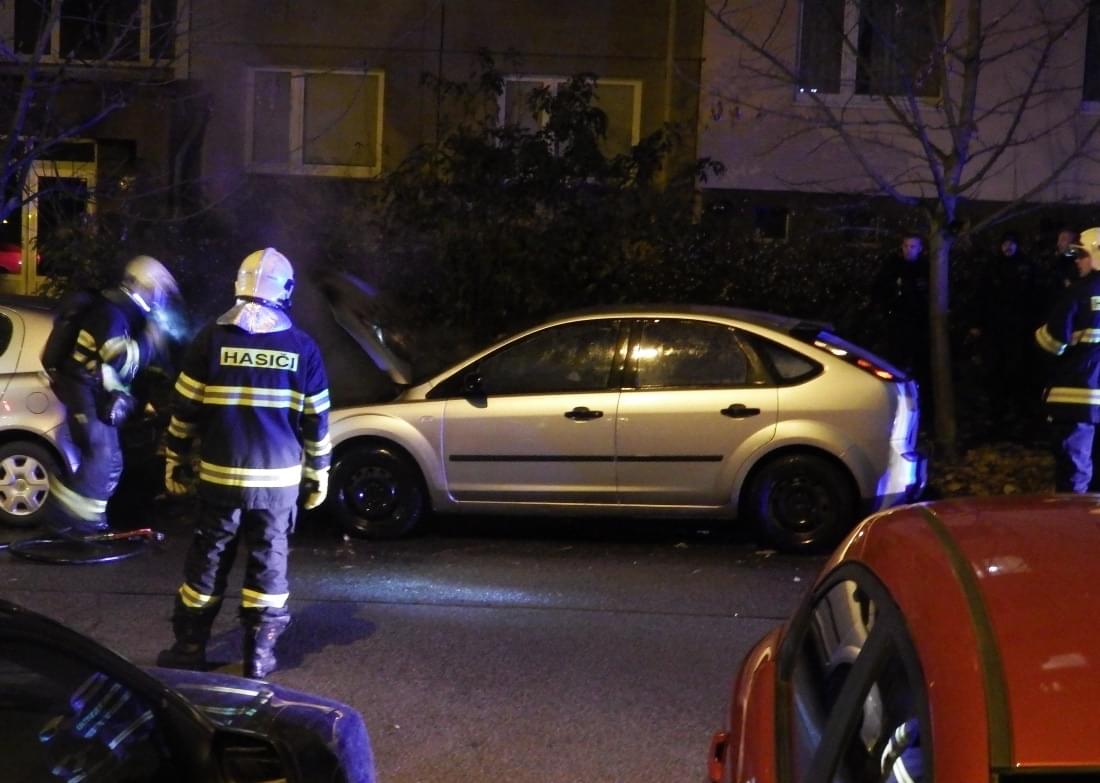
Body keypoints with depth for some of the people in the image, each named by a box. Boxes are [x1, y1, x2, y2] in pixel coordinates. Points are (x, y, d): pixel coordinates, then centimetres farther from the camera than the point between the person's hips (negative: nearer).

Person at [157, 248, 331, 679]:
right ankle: (259, 653, 11)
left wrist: (174, 460, 9)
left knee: (207, 559, 10)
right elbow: (316, 419, 4)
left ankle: (190, 647, 16)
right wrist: (319, 473, 13)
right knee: (269, 561, 8)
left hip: (221, 474, 0)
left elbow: (185, 408, -1)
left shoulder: (212, 337, -3)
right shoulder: (302, 346, -1)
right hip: (279, 477, 0)